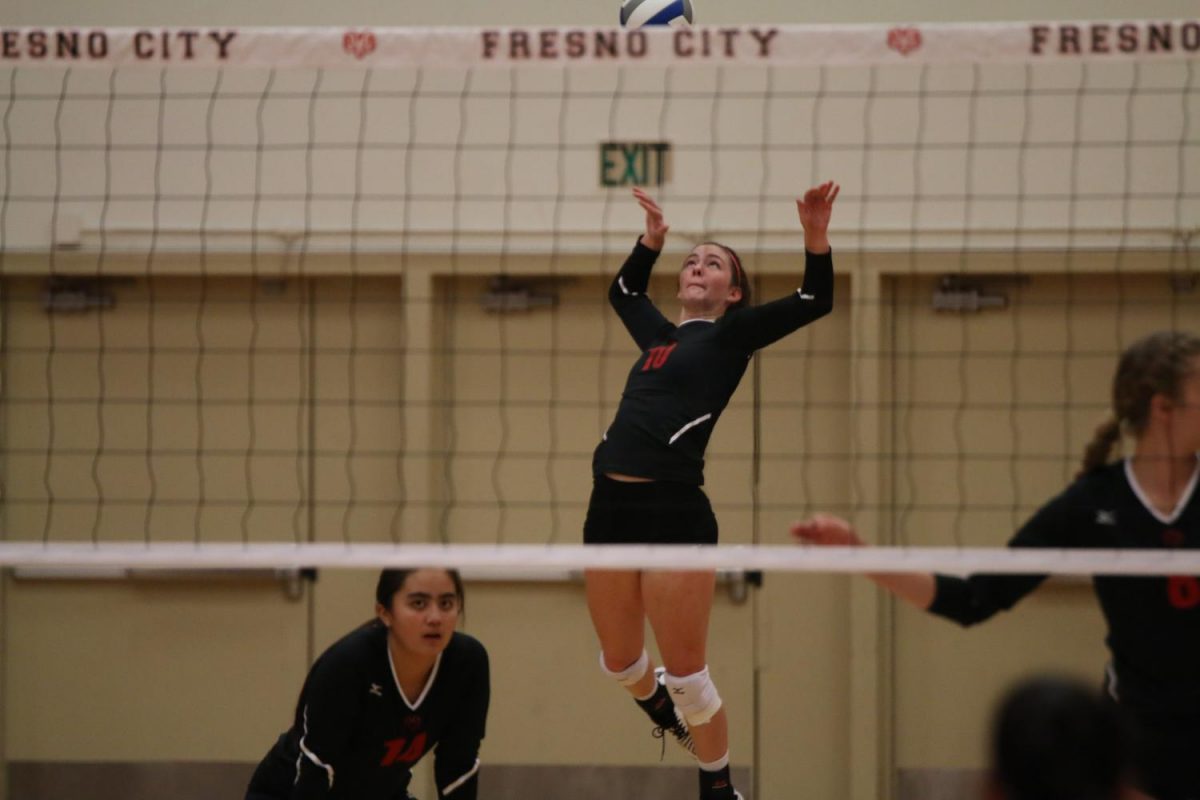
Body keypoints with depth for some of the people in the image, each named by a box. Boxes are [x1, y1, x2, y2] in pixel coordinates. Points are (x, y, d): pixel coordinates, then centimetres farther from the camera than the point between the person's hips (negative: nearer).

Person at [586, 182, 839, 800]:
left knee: (686, 675, -3)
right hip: (609, 507, 6)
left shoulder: (731, 334, 6)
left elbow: (815, 301, -5)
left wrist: (815, 235, -20)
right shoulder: (661, 335, 21)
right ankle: (664, 713, 48)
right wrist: (653, 238, 32)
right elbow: (622, 289, 43)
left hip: (675, 511, -6)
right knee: (620, 662, 17)